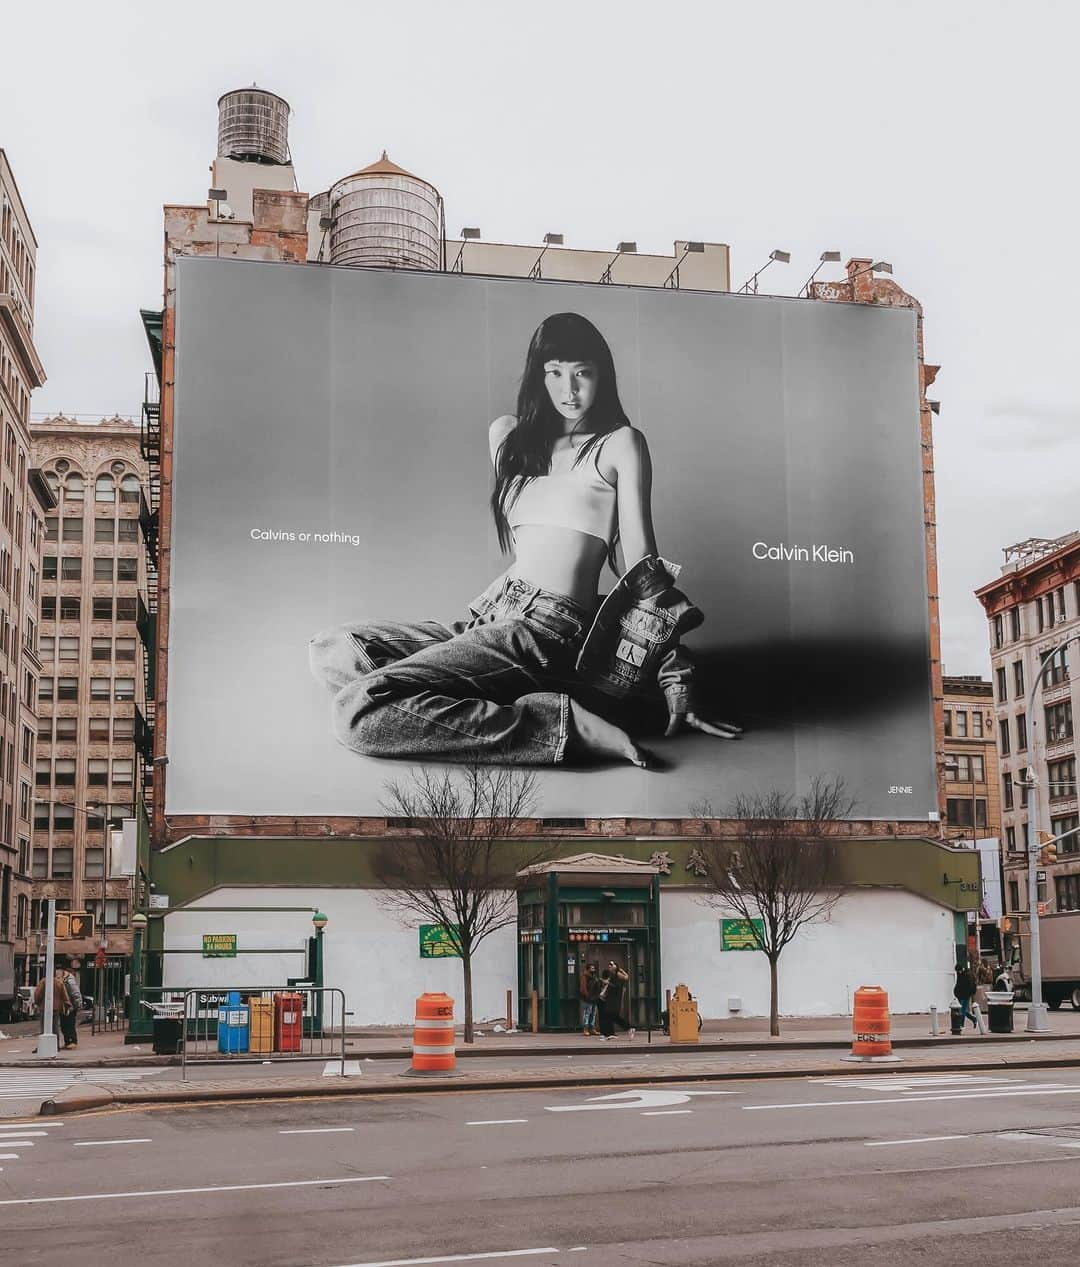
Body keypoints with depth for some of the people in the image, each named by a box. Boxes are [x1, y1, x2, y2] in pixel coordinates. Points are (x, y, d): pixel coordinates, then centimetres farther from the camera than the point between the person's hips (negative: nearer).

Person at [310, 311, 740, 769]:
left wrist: (676, 686, -7)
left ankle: (567, 726, -19)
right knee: (332, 650, 4)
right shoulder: (511, 435, 20)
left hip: (547, 629, -8)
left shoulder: (620, 444, 2)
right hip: (491, 616, 8)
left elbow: (642, 560, -3)